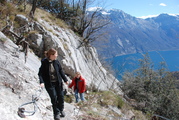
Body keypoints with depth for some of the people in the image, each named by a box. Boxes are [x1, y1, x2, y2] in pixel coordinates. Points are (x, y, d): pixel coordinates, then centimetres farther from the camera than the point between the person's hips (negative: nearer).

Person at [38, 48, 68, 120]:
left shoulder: (56, 62, -2)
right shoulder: (44, 63, -13)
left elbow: (61, 71, 9)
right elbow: (40, 73, -11)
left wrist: (65, 80, 12)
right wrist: (41, 82, -25)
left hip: (58, 82, 4)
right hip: (49, 84, -4)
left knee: (61, 97, 8)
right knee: (54, 98, -4)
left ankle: (61, 110, 33)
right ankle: (56, 113, 15)